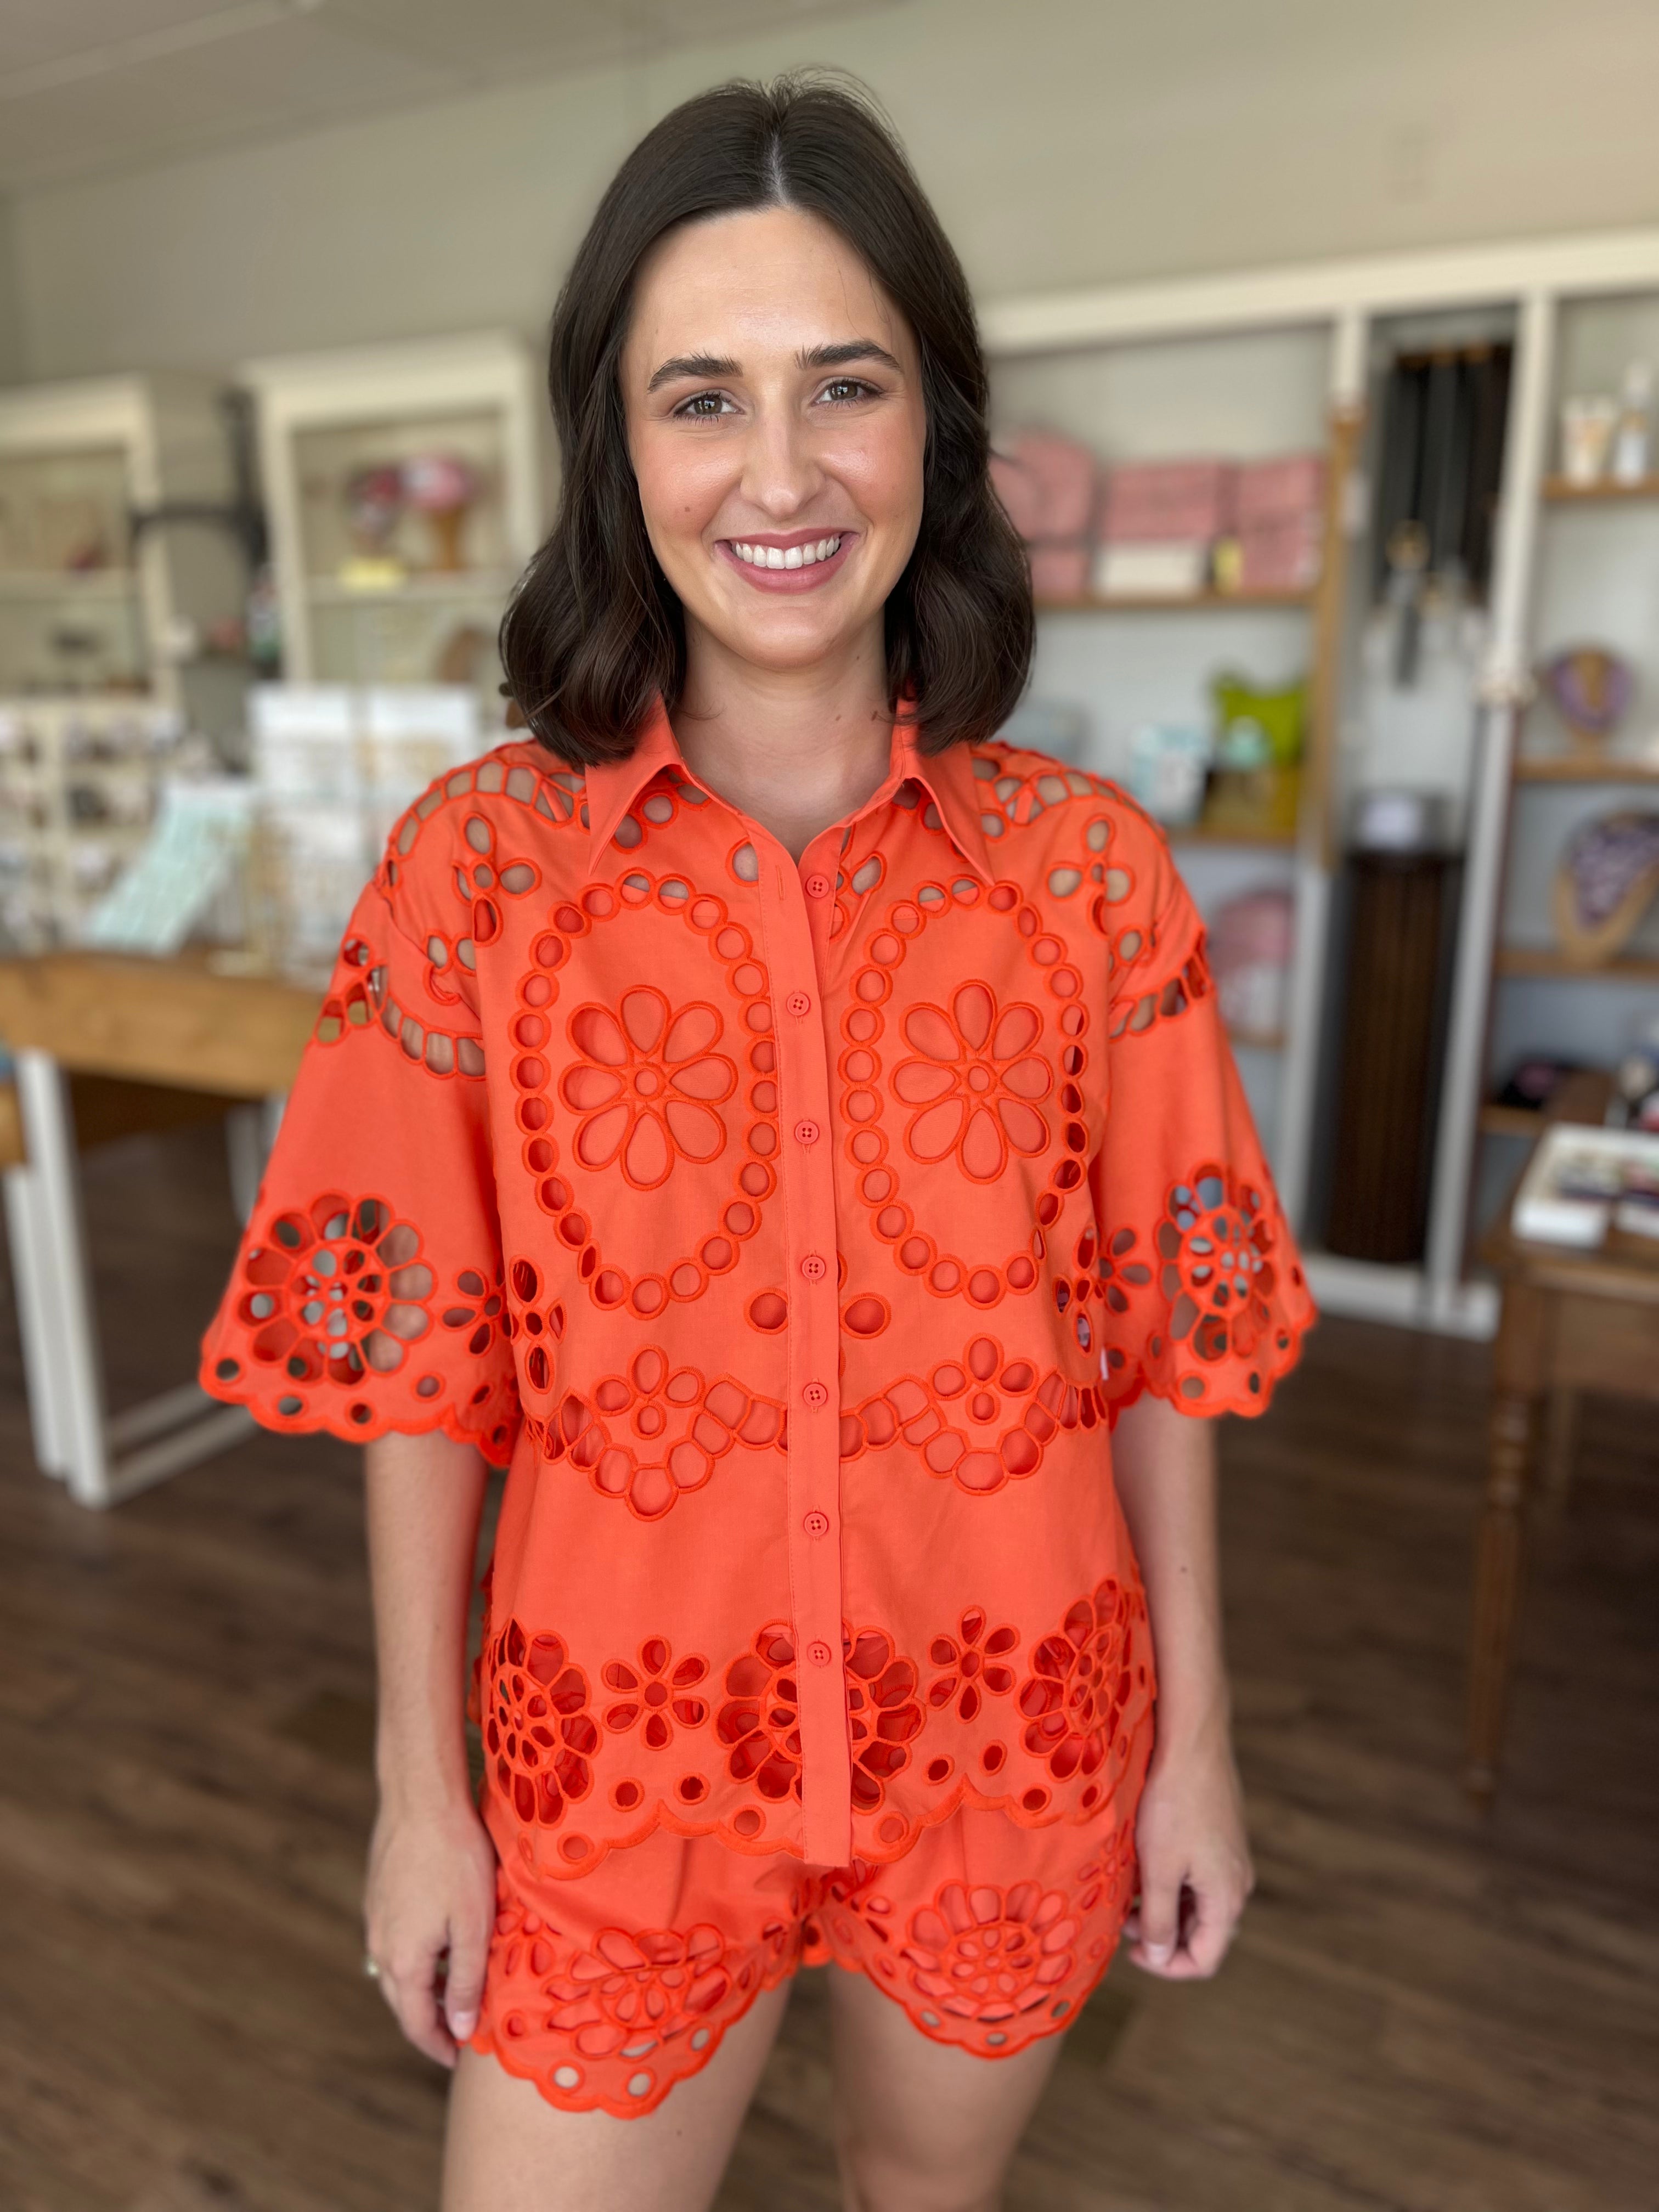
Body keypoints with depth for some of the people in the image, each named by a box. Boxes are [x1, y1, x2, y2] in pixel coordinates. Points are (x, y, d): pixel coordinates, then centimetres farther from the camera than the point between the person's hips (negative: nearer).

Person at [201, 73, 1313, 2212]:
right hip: (618, 1758, 0)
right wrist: (418, 1787, -2)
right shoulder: (479, 868, -10)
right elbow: (416, 1364, -6)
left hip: (1010, 1748, 2)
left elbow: (1159, 1336, -3)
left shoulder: (1088, 867, -8)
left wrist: (1193, 1738, 1)